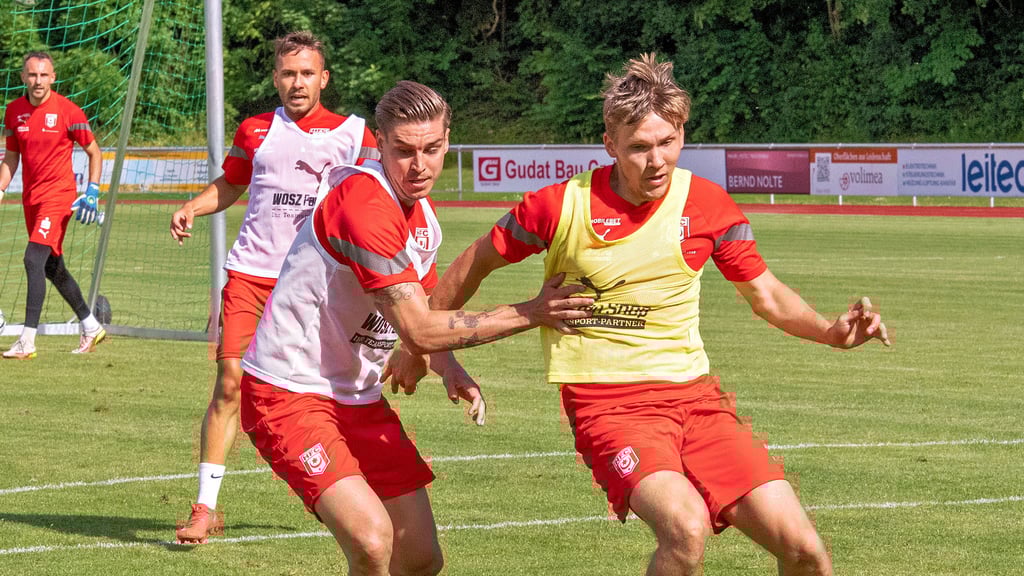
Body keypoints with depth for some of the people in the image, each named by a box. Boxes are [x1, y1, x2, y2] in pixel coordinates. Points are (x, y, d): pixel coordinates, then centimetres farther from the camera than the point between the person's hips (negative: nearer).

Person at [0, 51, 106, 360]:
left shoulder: (68, 111, -10)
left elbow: (94, 152, 0)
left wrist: (92, 192, -8)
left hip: (58, 194, -7)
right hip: (31, 197, 7)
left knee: (34, 259, -20)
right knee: (52, 268, 14)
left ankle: (27, 342, -23)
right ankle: (91, 328, 31)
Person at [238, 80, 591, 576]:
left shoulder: (423, 216, 7)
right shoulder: (365, 206, -23)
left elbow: (421, 315, 24)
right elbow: (419, 331, -24)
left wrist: (450, 369, 3)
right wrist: (530, 314, -19)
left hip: (358, 398, 9)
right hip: (289, 392, -9)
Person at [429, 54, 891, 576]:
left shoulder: (707, 204, 1)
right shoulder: (560, 206, -7)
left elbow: (765, 294, 14)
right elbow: (478, 261, 10)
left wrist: (831, 331, -3)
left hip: (693, 392, 4)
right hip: (607, 404, -4)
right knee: (686, 526, -32)